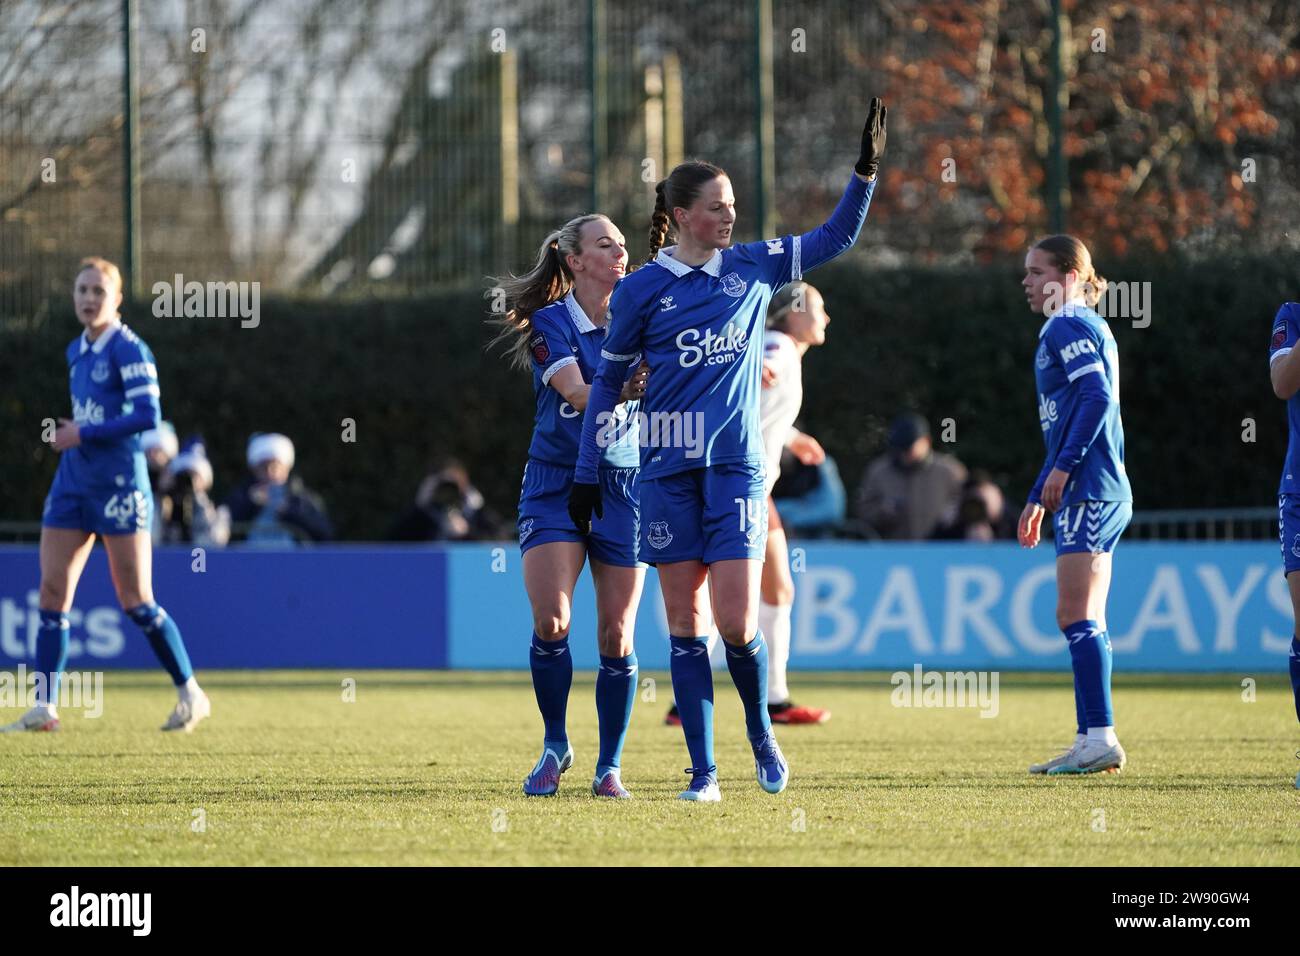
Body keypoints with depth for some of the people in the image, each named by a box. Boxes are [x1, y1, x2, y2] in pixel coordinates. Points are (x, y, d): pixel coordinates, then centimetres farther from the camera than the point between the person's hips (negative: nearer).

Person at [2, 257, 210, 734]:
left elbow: (148, 415, -19)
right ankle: (44, 707, -1)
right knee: (53, 591, -1)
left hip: (118, 483, -7)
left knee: (135, 600, -4)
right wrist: (69, 435, 9)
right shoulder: (77, 351, 13)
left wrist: (83, 435, -18)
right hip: (73, 482, 7)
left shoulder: (129, 349, -11)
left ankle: (191, 694, 11)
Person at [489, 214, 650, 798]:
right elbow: (578, 394, -19)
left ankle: (610, 766, 10)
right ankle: (555, 747, 7)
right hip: (556, 484, -2)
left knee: (616, 634, -2)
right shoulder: (549, 324, -5)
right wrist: (625, 389, -36)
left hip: (623, 486, 2)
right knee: (550, 620, -14)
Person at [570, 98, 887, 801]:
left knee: (737, 625, -9)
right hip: (668, 471, -1)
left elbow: (837, 236, 15)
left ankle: (760, 728, 18)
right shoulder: (640, 290, 0)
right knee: (685, 627, 0)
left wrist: (866, 170, 2)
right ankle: (703, 770, 4)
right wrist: (586, 473, 6)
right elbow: (608, 380, 7)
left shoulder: (753, 267, 7)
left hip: (736, 465, 1)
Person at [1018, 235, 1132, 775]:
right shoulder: (1071, 328, 23)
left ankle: (1100, 740, -15)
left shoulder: (1068, 327, -7)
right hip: (1097, 489, 10)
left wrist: (1063, 468, -23)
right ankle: (1093, 742, 11)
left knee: (1076, 616, -12)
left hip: (1088, 489, -10)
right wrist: (1038, 498, 30)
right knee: (1085, 621, 10)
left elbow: (1097, 396, -21)